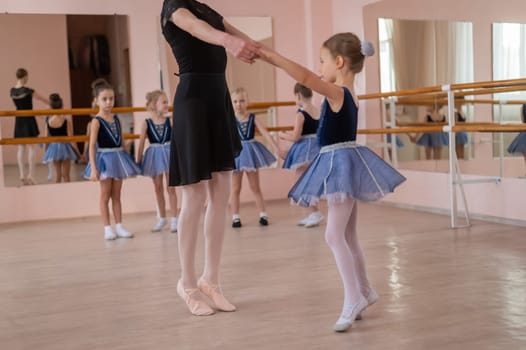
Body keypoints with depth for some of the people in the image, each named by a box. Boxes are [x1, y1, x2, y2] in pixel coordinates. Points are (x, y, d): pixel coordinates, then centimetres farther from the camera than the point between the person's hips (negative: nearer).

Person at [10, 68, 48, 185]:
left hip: (19, 120, 5)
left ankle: (22, 175, 5)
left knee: (21, 148, 8)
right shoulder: (27, 90, -14)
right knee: (31, 147, -1)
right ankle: (30, 175, -5)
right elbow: (42, 99, -3)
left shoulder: (12, 90, 1)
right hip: (28, 119, -5)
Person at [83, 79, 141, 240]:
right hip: (105, 158, -5)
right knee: (105, 195, 2)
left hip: (118, 158, 5)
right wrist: (94, 168, -18)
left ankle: (119, 227, 13)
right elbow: (92, 146, -13)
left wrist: (126, 160, 14)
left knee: (116, 195, 10)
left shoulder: (116, 119, 7)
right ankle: (107, 228, 7)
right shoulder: (96, 121, -10)